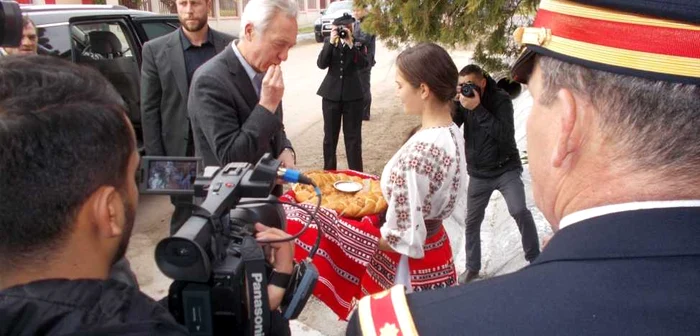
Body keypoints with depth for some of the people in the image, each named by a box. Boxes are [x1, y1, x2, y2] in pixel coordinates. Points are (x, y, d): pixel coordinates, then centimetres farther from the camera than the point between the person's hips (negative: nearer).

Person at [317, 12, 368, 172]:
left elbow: (363, 64, -14)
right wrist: (331, 42, -16)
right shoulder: (328, 41, 4)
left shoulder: (358, 42, 0)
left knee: (353, 136, 3)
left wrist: (350, 44, -20)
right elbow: (321, 64, -9)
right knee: (330, 136, 8)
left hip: (352, 94, -1)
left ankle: (356, 174, 9)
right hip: (331, 94, 2)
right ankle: (328, 172, 19)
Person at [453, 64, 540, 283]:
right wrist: (454, 103, -25)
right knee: (472, 221, 9)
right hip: (478, 173, 4)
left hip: (506, 169, -4)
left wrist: (478, 108, -34)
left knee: (520, 212, -20)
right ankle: (472, 267, 26)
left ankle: (534, 259, 2)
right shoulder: (462, 102, -2)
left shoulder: (501, 99, -14)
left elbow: (505, 134, -29)